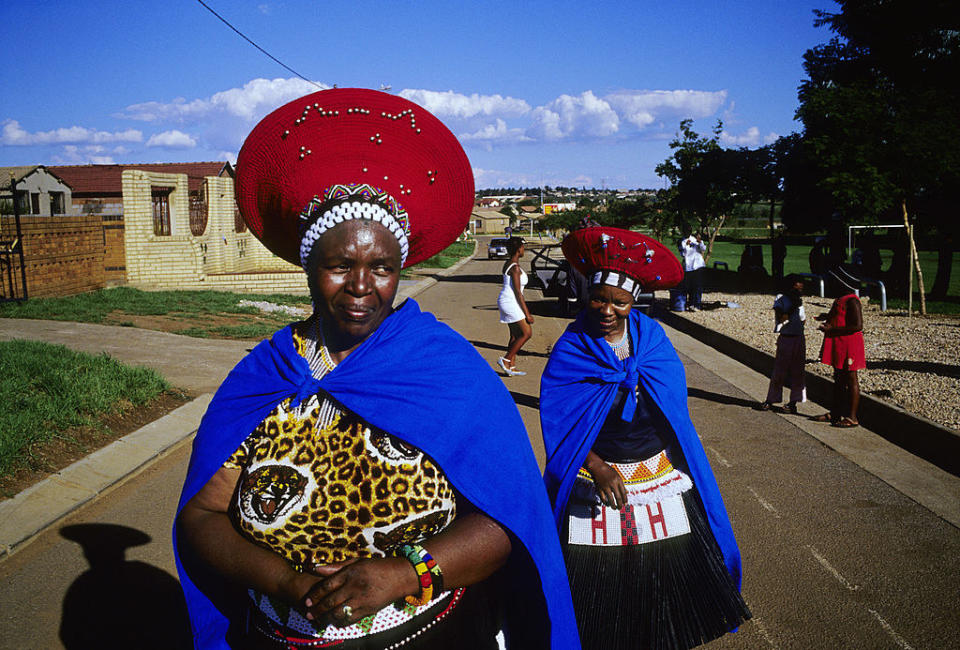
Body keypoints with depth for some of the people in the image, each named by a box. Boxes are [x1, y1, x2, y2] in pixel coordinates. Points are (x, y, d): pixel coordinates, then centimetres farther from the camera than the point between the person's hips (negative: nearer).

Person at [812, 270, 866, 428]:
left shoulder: (851, 301, -18)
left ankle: (852, 418, 2)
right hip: (838, 346, 10)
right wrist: (828, 317, 19)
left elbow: (858, 326, -25)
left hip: (849, 346, -10)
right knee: (838, 379, 15)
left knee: (850, 379, -3)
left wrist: (832, 329, -25)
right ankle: (834, 413, 23)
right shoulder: (840, 299, 14)